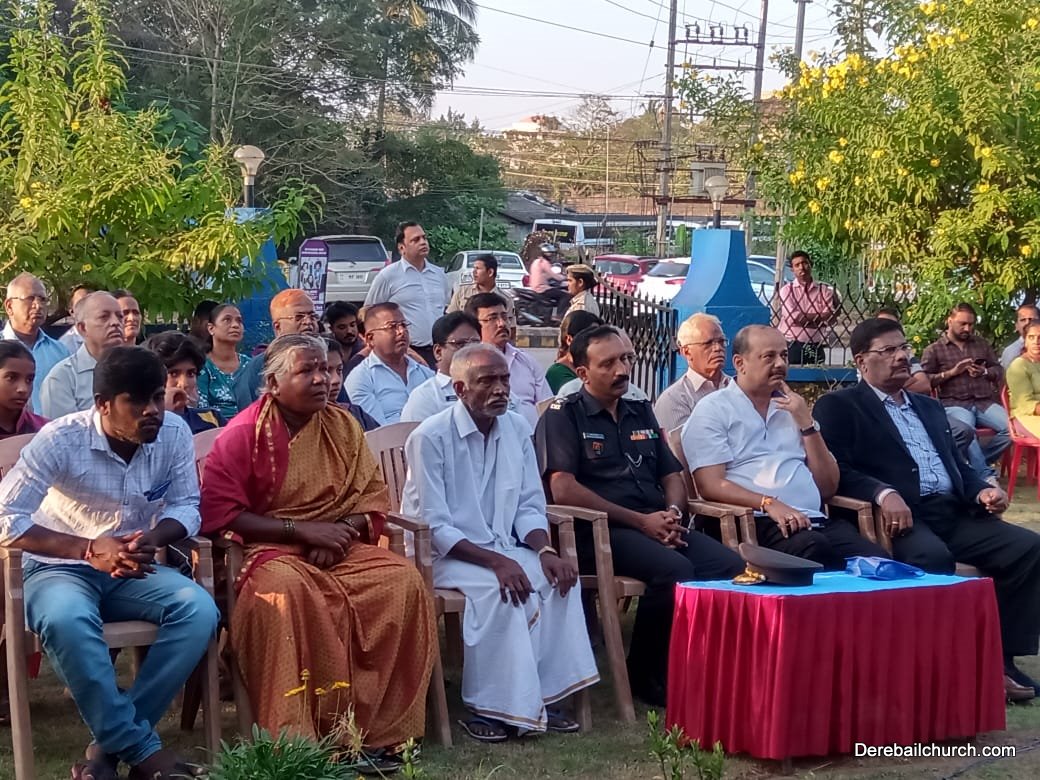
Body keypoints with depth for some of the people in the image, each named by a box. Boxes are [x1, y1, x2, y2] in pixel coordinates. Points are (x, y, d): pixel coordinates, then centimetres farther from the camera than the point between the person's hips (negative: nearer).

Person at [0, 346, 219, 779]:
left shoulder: (175, 433, -9)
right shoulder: (61, 439, -19)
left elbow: (186, 506, 1)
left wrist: (154, 537, -23)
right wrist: (88, 549, -29)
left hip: (132, 571, 4)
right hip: (60, 567, -4)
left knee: (199, 609, -26)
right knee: (66, 620, -39)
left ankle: (113, 744, -18)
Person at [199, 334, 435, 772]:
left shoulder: (343, 426, 8)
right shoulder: (244, 434, -7)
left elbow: (373, 498, 9)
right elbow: (218, 514, -13)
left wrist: (342, 531, -14)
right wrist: (302, 530, -17)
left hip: (338, 548, 5)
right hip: (269, 549, -5)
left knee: (404, 581, -22)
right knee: (286, 588, -39)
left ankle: (376, 729, -16)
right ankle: (292, 740, -31)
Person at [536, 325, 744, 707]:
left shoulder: (642, 413, 22)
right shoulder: (563, 415, 2)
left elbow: (673, 476, 24)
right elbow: (563, 490, -10)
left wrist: (673, 513, -2)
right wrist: (641, 522, -12)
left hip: (657, 527, 6)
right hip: (599, 532, -6)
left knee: (732, 566, -20)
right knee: (675, 569, -33)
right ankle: (646, 675, -13)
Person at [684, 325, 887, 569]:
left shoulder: (792, 408, 25)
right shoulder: (713, 409, 8)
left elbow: (827, 488, 18)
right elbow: (711, 485, -5)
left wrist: (806, 423, 8)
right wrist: (769, 504, -20)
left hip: (816, 520, 5)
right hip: (758, 524, -5)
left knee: (877, 560, -26)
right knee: (812, 547, -37)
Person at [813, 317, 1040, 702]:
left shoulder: (930, 407, 29)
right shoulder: (838, 407, 6)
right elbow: (835, 469, -8)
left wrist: (982, 489, 3)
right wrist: (883, 493, -25)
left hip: (953, 512, 7)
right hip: (899, 516, -7)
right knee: (932, 556, -37)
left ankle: (1001, 657, -8)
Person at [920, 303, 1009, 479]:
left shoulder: (982, 344, 24)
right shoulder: (933, 350, 10)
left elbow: (999, 371, 22)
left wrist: (985, 372, 0)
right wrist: (951, 372, -8)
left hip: (985, 402, 4)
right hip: (954, 404, -4)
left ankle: (976, 462, -5)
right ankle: (986, 476, -28)